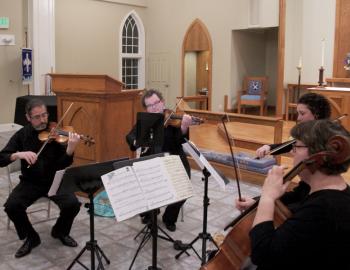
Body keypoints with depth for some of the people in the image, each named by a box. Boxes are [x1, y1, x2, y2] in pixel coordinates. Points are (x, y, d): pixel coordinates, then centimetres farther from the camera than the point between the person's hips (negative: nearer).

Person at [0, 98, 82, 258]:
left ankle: (60, 231, 9)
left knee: (73, 204, -24)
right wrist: (18, 154, -27)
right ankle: (31, 237, 2)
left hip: (54, 181, -1)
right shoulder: (22, 135, -1)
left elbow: (63, 165, -14)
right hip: (30, 182, 1)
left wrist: (70, 149, -34)